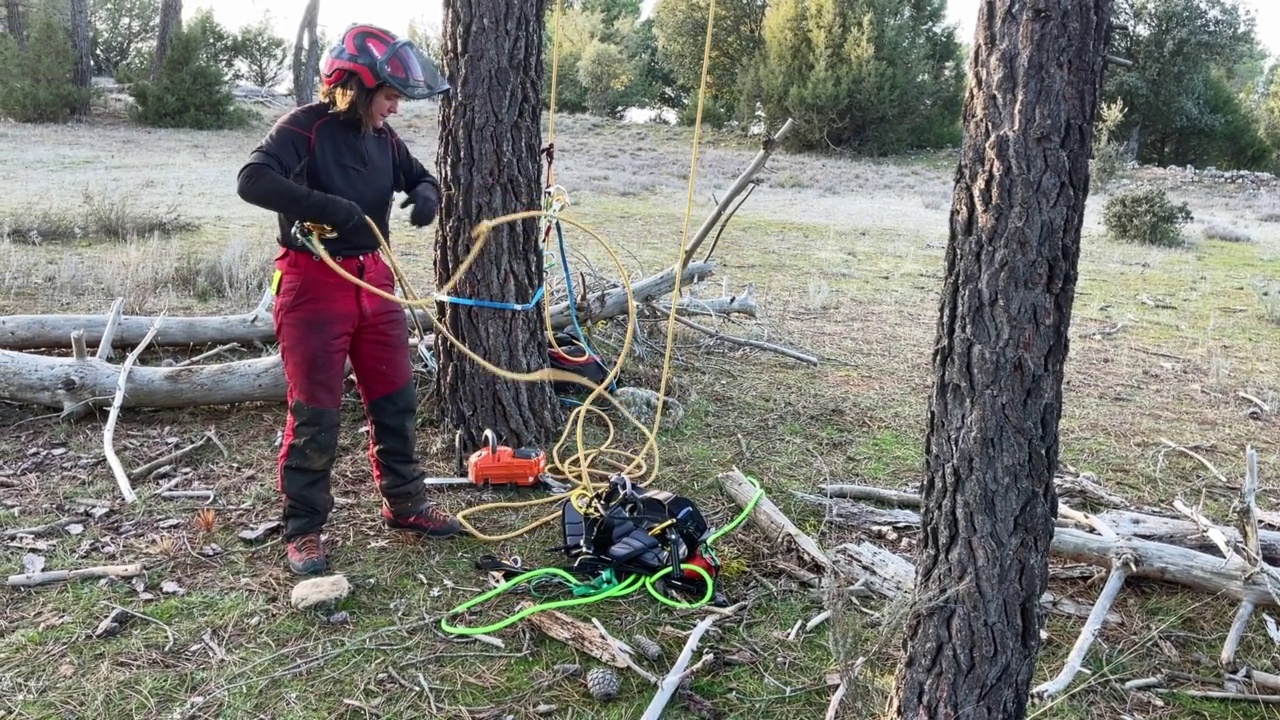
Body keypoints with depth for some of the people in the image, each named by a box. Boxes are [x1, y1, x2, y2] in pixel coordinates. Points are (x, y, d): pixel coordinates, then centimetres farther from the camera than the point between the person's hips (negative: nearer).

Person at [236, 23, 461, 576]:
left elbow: (420, 177, 21)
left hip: (372, 280, 7)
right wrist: (329, 207, -33)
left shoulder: (382, 137, 8)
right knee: (314, 413, -1)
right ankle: (304, 530, 13)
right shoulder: (305, 126, -13)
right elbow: (252, 180, -26)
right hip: (313, 283, -7)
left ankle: (404, 503, 29)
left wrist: (426, 193, -4)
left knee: (395, 399, 12)